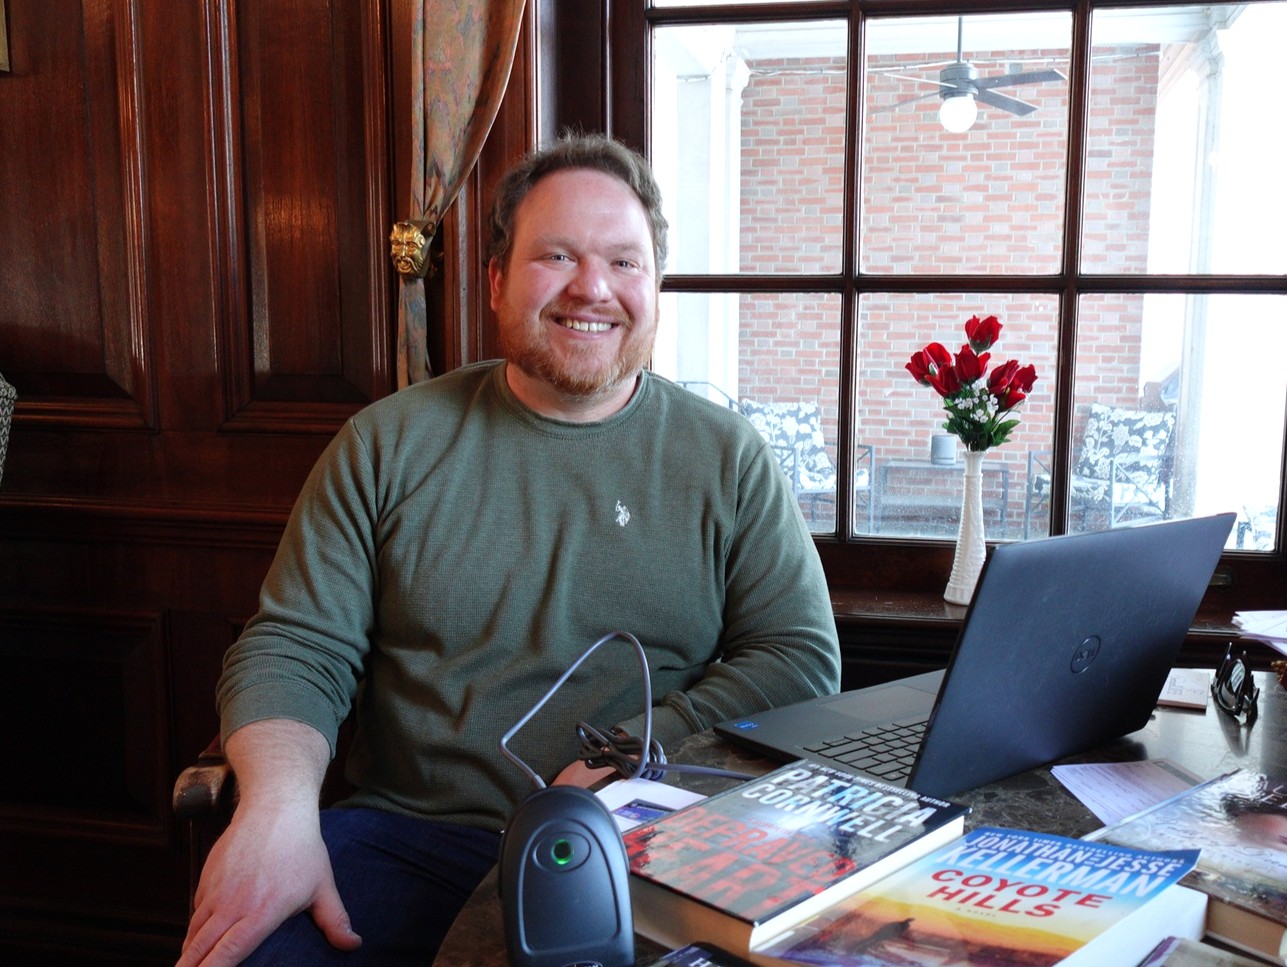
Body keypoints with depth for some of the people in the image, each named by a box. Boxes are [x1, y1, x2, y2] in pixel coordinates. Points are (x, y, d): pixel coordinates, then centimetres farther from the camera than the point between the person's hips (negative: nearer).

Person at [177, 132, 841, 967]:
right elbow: (295, 649, 4)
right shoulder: (390, 443, 6)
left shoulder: (728, 458, 5)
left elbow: (803, 657, 1)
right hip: (405, 841, 0)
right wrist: (278, 806, -17)